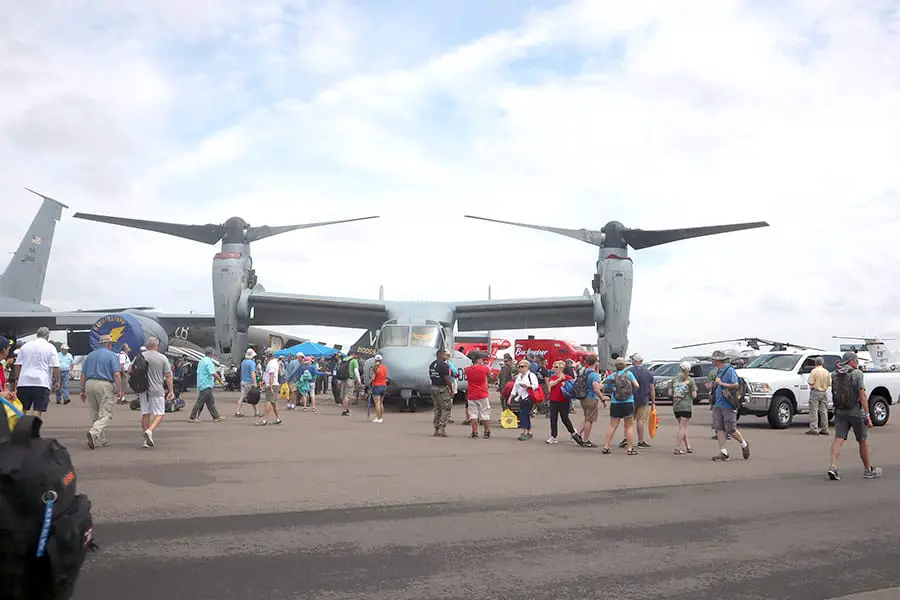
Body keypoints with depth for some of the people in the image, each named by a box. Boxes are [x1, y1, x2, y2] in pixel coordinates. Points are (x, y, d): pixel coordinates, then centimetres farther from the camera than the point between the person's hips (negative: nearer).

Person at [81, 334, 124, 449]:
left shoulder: (90, 355, 15)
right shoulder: (112, 355, -1)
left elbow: (83, 375, 14)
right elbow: (117, 375, -12)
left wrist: (83, 390, 19)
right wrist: (119, 390, -9)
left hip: (89, 384, 6)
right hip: (105, 385, -6)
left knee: (95, 415, 13)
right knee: (105, 415, -4)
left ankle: (101, 440, 16)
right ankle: (93, 433, -27)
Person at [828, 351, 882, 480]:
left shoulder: (835, 375, 6)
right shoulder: (857, 373, -10)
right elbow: (862, 395, -15)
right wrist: (867, 415, -15)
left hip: (840, 412, 4)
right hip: (856, 412, -4)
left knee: (838, 438, -3)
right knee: (863, 441, 11)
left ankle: (833, 466, -20)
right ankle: (868, 469, 24)